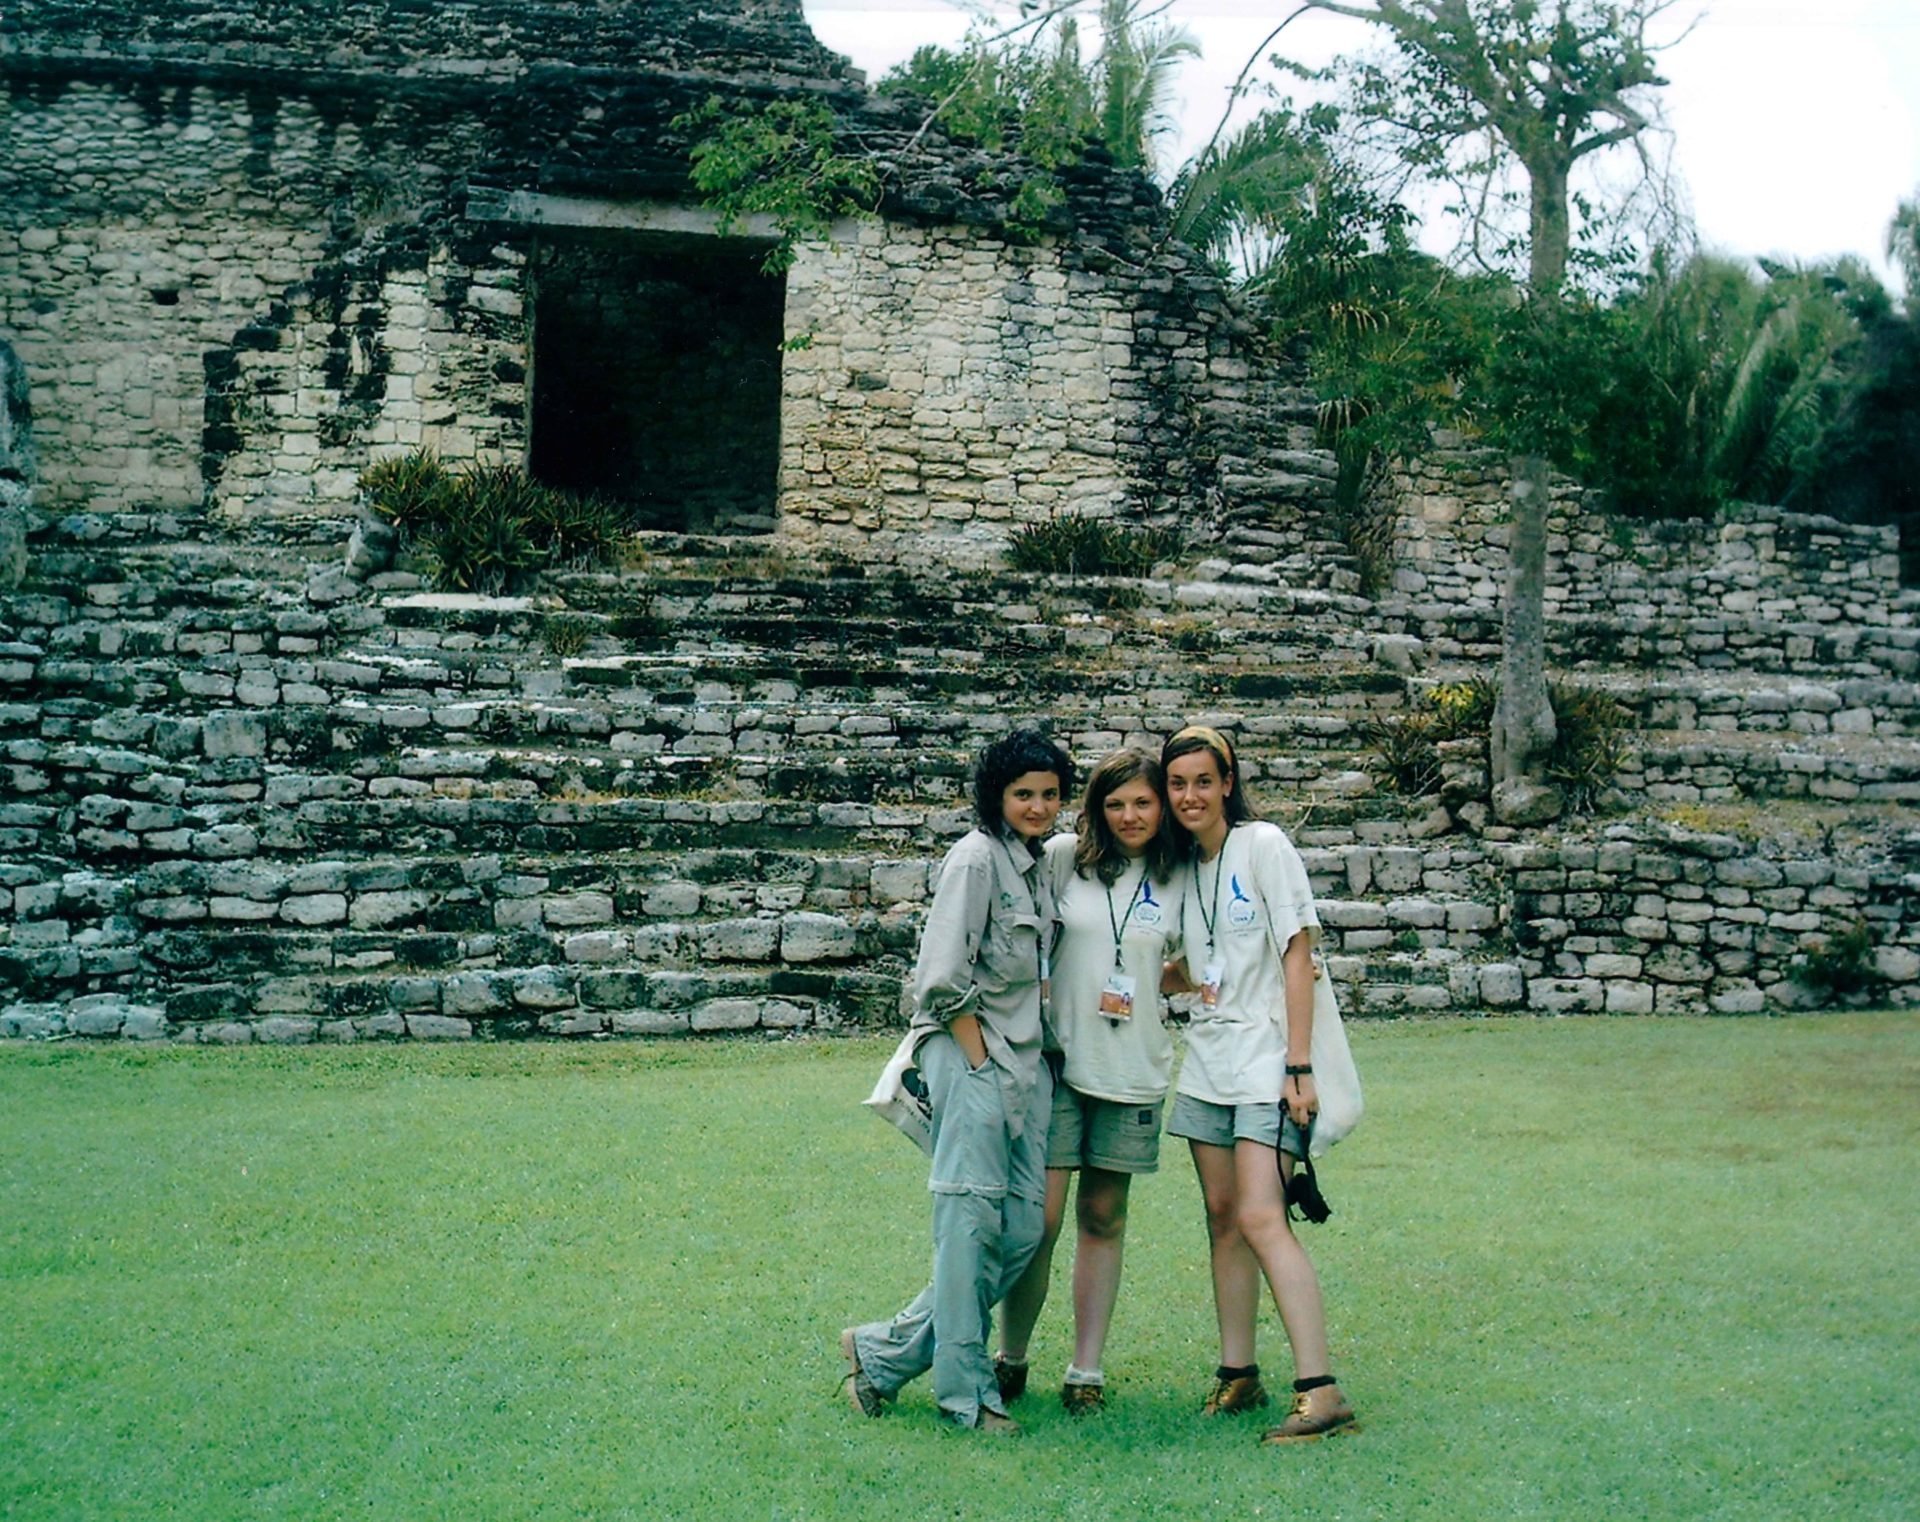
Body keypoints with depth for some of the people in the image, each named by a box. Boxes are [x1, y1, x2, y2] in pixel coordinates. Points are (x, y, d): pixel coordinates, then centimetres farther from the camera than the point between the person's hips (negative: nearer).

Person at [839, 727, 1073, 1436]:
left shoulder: (1038, 864, 16)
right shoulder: (976, 857, -9)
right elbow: (942, 978, -15)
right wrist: (980, 1060, -12)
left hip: (1026, 1059, 9)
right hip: (972, 1056, -9)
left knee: (1023, 1229, 6)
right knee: (972, 1222, -5)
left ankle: (886, 1351, 15)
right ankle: (966, 1392, 6)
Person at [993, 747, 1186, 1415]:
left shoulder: (1177, 879, 6)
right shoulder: (1062, 858, -2)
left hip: (1133, 1069, 2)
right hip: (1058, 1059, -2)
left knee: (1104, 1221, 9)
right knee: (1039, 1218, -4)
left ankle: (1086, 1371, 18)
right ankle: (1011, 1359, 14)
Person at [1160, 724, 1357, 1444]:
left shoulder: (1263, 846, -7)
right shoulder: (1184, 865, 12)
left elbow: (1297, 956, -10)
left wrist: (1298, 1066, -15)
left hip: (1264, 1060, -7)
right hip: (1207, 1061, 7)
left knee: (1260, 1218, -16)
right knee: (1222, 1216, 7)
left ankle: (1320, 1390, -17)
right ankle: (1238, 1374, 16)